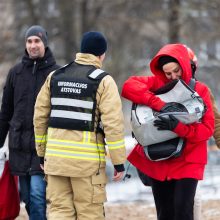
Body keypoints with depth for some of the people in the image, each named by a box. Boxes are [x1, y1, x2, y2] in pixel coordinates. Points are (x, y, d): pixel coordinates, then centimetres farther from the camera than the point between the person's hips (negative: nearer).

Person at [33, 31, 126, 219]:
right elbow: (113, 123, -11)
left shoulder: (55, 76, 11)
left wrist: (42, 151, 20)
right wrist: (119, 162, -6)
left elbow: (40, 116, 12)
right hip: (88, 159, -4)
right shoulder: (103, 81, -4)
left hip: (56, 156, 4)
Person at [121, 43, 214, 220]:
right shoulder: (157, 84, 1)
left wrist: (179, 127, -27)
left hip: (188, 161, -2)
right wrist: (159, 104, -28)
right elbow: (129, 87, -17)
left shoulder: (200, 90, -3)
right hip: (159, 161, 2)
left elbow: (207, 128, -10)